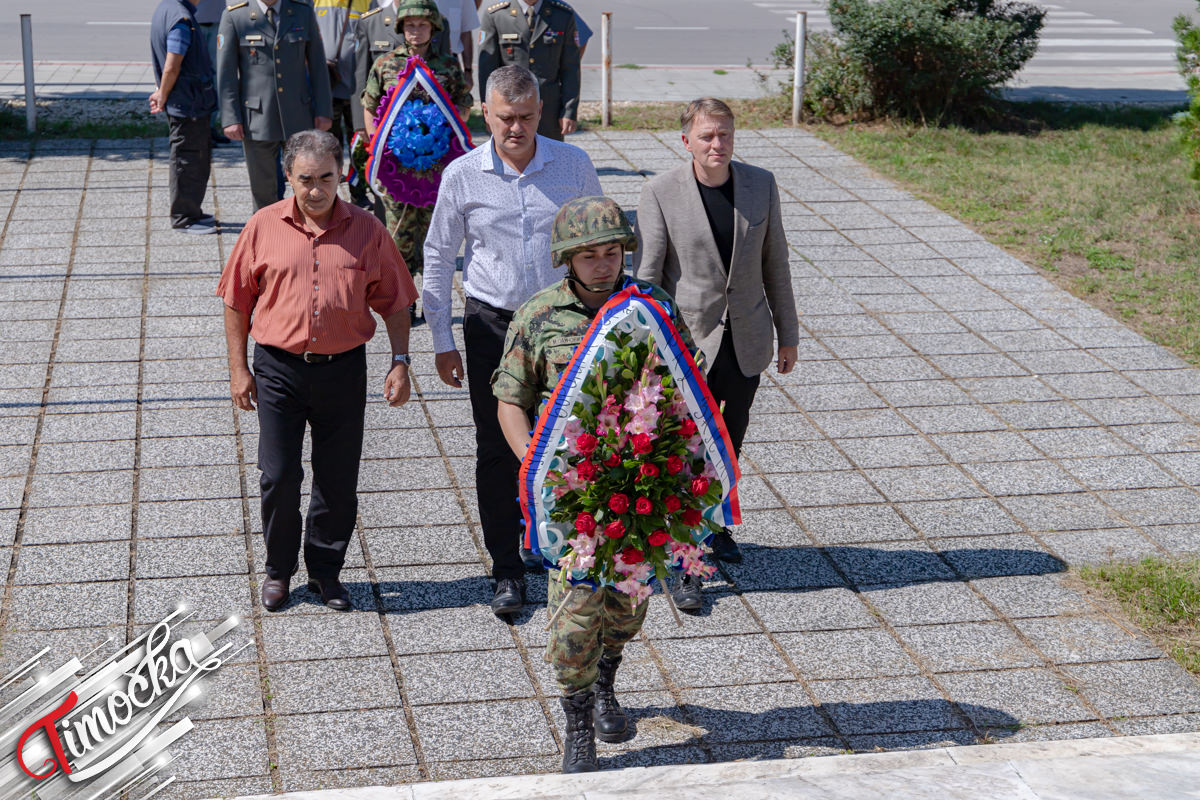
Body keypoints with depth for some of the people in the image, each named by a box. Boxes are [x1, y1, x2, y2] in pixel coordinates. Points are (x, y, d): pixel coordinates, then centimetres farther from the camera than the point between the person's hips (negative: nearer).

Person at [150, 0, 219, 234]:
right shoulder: (181, 19, -22)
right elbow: (171, 68, -22)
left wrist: (161, 92, 15)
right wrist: (163, 98, -10)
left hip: (193, 104, 10)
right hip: (188, 105, -10)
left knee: (201, 156, 19)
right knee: (187, 160, 1)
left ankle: (192, 212, 29)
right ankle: (183, 218, 10)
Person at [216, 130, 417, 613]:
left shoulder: (367, 231, 0)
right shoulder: (263, 228, -1)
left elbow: (394, 303, 6)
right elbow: (237, 302, 5)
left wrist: (400, 362, -2)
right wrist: (238, 369, 1)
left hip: (343, 369, 1)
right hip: (279, 369, 0)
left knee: (338, 480, 7)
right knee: (278, 476, 2)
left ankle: (325, 570, 25)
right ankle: (279, 569, 23)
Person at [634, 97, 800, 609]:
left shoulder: (761, 186, -2)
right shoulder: (660, 193, -12)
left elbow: (775, 263, 7)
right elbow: (646, 275, -11)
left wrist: (788, 333, 11)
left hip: (747, 341, 4)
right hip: (687, 343, -4)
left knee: (729, 444, 20)